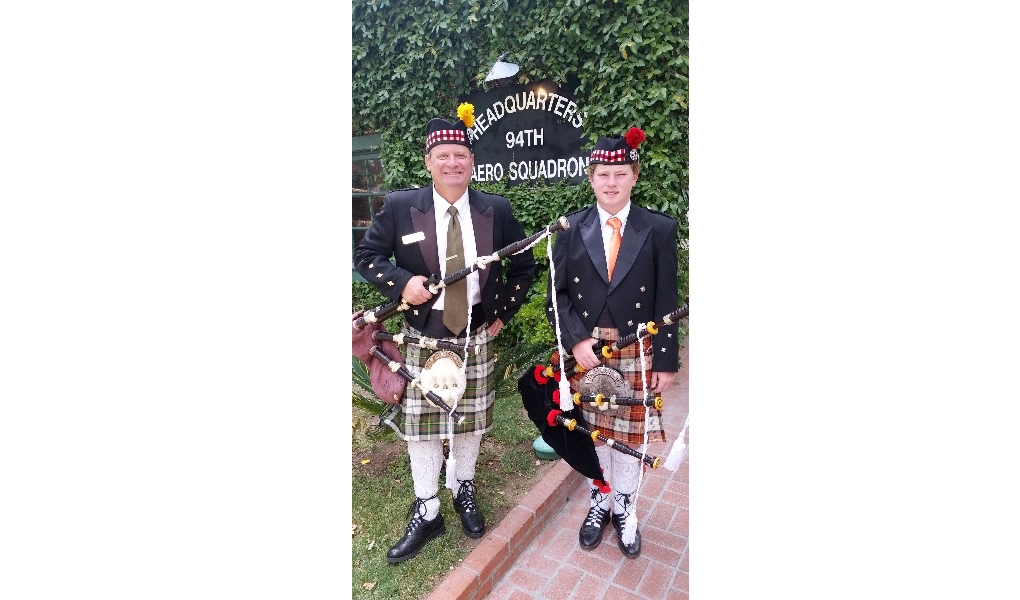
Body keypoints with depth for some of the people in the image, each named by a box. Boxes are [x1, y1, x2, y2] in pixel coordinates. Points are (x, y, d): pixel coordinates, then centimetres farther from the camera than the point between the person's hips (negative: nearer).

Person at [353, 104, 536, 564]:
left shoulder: (496, 210, 0)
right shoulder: (399, 206, -5)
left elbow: (523, 266, 9)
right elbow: (366, 255, 2)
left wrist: (503, 312, 1)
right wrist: (402, 283, -16)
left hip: (477, 338, 1)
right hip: (421, 340, -1)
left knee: (471, 422, 15)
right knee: (421, 426, 8)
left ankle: (463, 490, 42)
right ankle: (426, 513, 28)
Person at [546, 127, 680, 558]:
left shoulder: (659, 229, -3)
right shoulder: (571, 228, 0)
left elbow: (667, 302, -2)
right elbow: (557, 295, -1)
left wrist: (666, 360, -3)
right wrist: (576, 341, -13)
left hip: (637, 356, 0)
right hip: (585, 353, 1)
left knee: (630, 436, 13)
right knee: (593, 434, 15)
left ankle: (623, 508, 37)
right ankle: (599, 503, 38)